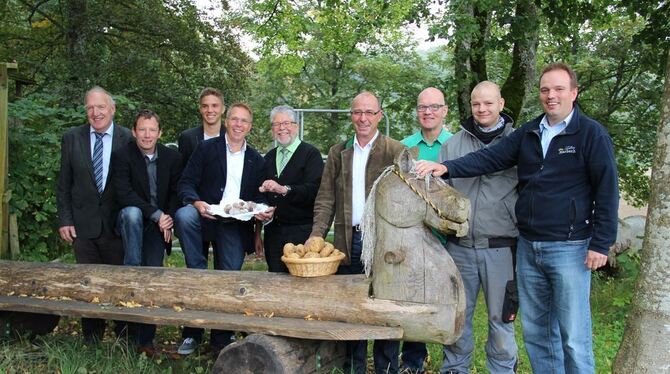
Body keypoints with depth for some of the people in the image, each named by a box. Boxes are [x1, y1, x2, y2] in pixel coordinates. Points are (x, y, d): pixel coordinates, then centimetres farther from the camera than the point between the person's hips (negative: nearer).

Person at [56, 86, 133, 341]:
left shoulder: (128, 139, -3)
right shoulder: (72, 138, 3)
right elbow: (64, 184, 6)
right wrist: (64, 220, 0)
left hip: (117, 223, -1)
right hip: (83, 223, 2)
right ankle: (92, 341, 21)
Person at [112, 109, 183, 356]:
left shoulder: (172, 158, 2)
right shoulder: (122, 156, -8)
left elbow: (177, 193, 8)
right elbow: (123, 194, -17)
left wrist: (168, 219, -7)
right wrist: (156, 214, -21)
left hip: (159, 225, 2)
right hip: (132, 219, -2)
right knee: (131, 212, -37)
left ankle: (146, 340, 2)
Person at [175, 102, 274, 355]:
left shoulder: (256, 161, 15)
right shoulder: (207, 148, 5)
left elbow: (258, 197, 15)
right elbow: (186, 183, -1)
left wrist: (263, 211, -8)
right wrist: (196, 202, -22)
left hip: (236, 226, 2)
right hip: (206, 216, -2)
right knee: (184, 215, -36)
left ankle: (221, 339, 17)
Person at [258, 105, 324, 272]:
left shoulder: (310, 153, -3)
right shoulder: (269, 157, 16)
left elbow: (314, 189, -17)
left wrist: (284, 189, -27)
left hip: (301, 232, -5)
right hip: (273, 231, 6)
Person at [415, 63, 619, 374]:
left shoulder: (592, 134, -4)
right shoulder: (528, 134, 10)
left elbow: (607, 191, -6)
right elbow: (489, 159, 1)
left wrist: (601, 243, -11)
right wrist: (446, 168, -13)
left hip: (570, 248, -5)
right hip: (528, 246, 5)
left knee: (574, 336, -1)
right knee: (535, 331, 14)